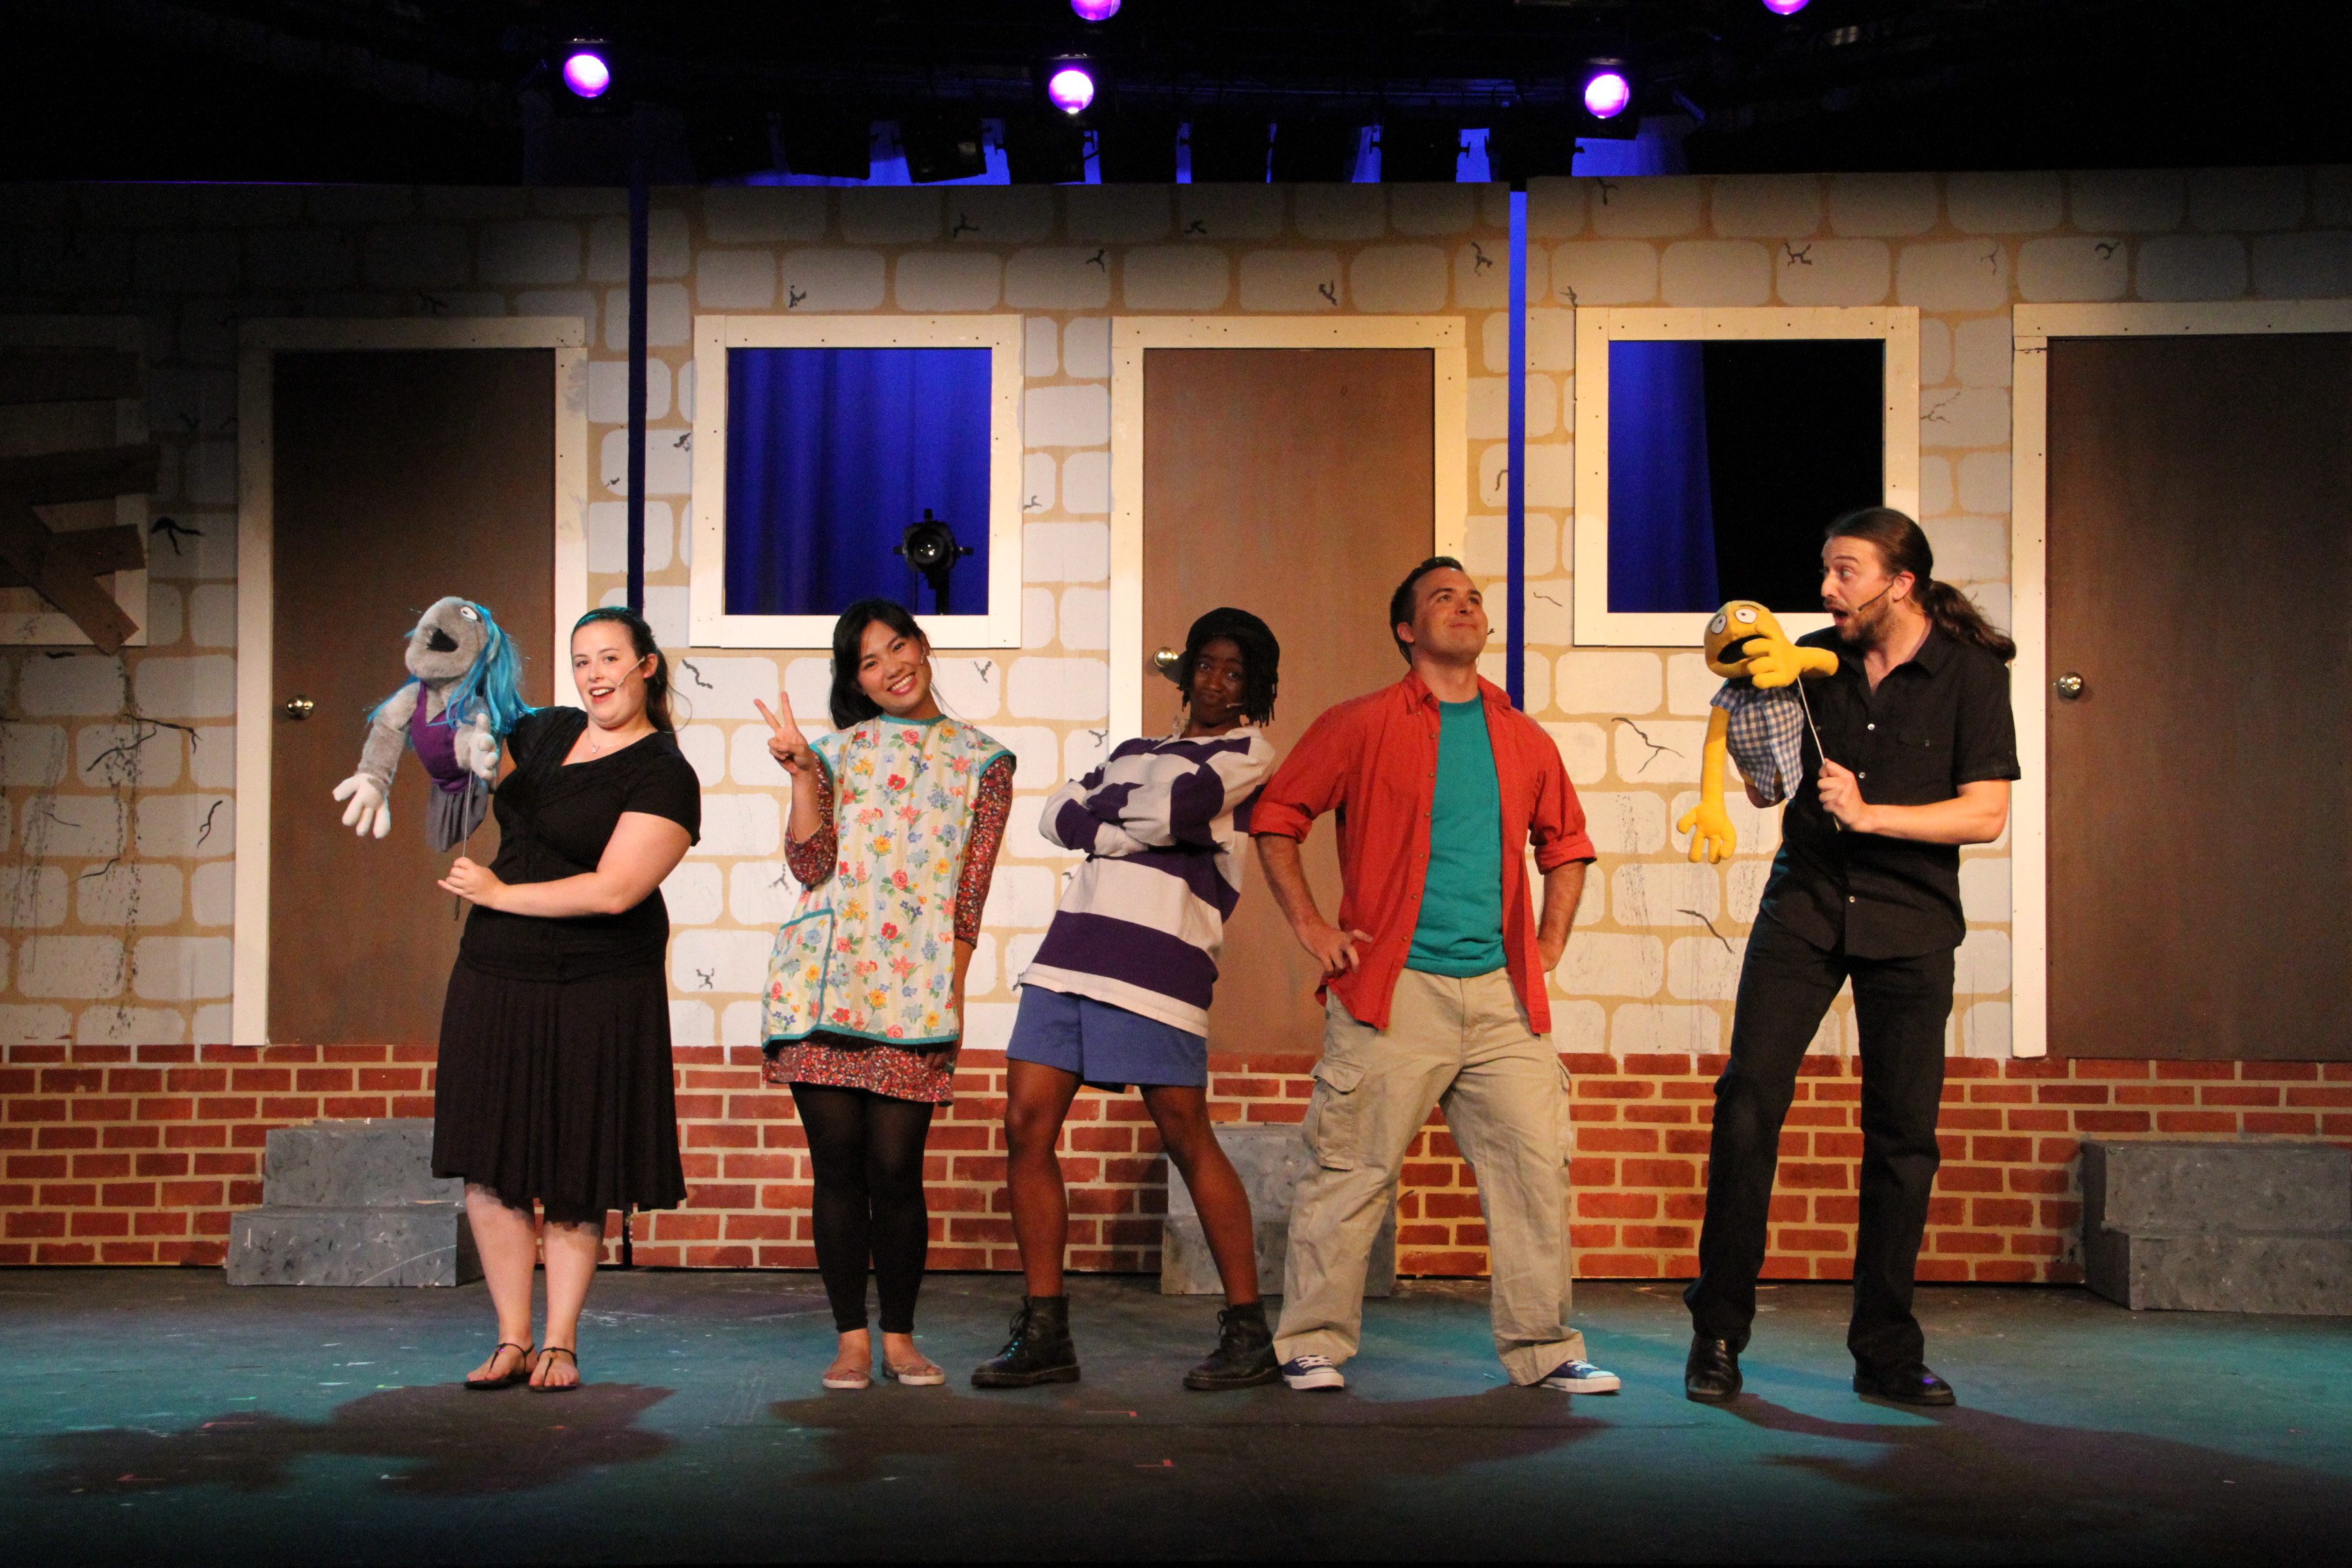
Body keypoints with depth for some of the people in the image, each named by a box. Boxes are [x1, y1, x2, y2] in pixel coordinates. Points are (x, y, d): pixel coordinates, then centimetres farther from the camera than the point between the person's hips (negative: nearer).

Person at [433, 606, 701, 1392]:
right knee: (489, 1167, 3)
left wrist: (499, 894, -10)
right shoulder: (547, 732, 11)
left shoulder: (664, 776, -8)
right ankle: (512, 1341, 13)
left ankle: (561, 1343, 14)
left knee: (574, 1175, 2)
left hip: (597, 994, -5)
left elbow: (614, 890, -17)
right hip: (494, 978, 5)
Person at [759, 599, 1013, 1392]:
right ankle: (852, 1339, 10)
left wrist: (950, 997, -1)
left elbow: (970, 895, 6)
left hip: (914, 994, -1)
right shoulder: (839, 749, 13)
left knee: (895, 1171, -4)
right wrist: (802, 774, -7)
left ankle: (900, 1337, 10)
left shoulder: (981, 762, 11)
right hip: (823, 981, 1)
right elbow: (811, 866, 3)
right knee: (838, 1167, 1)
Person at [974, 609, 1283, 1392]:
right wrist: (1123, 832, -4)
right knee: (1027, 1127, -2)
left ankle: (1249, 1334, 4)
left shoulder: (1249, 750, 9)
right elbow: (1058, 813, 11)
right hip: (1073, 945, 6)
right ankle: (1044, 1334, 4)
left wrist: (1105, 809, 6)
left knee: (1188, 1141, -6)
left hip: (1160, 953, -6)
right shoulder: (1136, 750, 26)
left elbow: (1178, 805, -10)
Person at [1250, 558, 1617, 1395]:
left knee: (1537, 1162, 0)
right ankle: (1311, 1345, 8)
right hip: (1392, 989, -4)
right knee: (1351, 1170, -3)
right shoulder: (1359, 727, 3)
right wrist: (1311, 927, -1)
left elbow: (1567, 844, 28)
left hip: (1501, 994, 4)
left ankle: (1544, 1348, 11)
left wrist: (1549, 943, 17)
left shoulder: (1525, 742, 15)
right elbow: (1275, 820, 6)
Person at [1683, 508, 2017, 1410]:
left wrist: (1869, 814, -18)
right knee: (1748, 1096, -12)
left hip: (1911, 923, -1)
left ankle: (1885, 1352, 13)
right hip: (1805, 903, 2)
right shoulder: (1815, 660, 5)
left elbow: (1987, 813, -10)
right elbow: (1763, 789, 11)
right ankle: (1717, 1333, -4)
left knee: (1903, 1133, 1)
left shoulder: (1971, 672, -4)